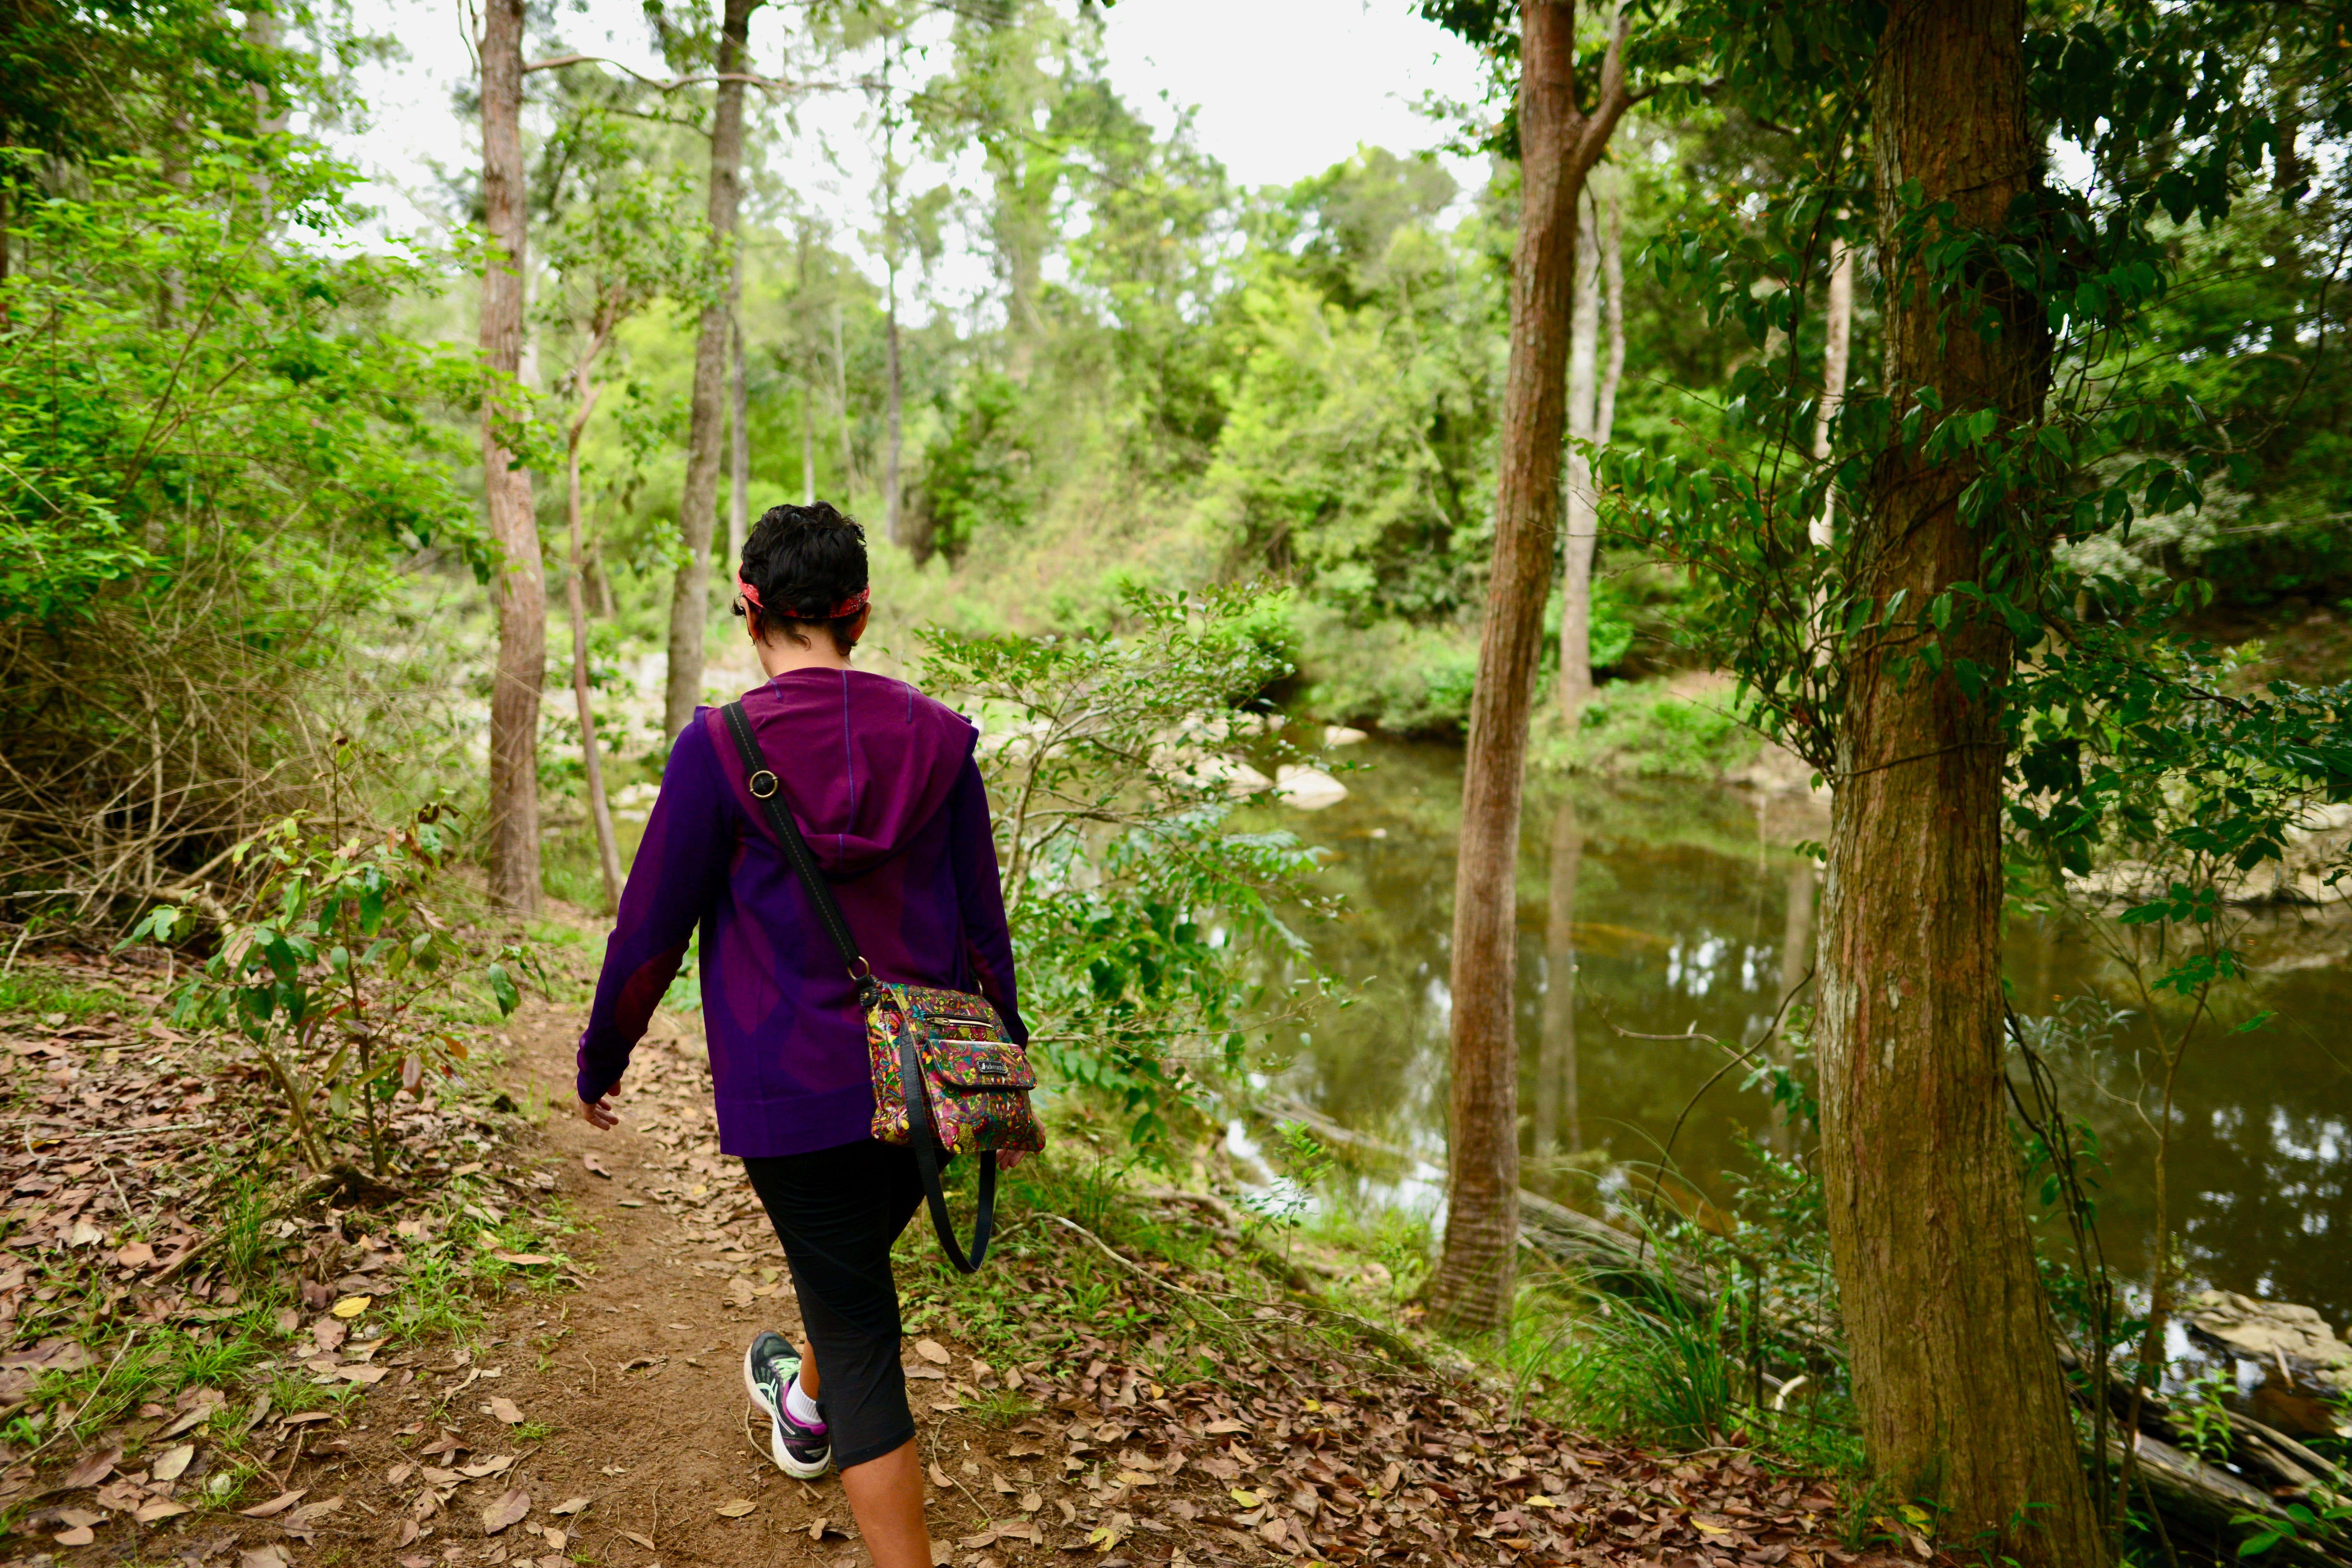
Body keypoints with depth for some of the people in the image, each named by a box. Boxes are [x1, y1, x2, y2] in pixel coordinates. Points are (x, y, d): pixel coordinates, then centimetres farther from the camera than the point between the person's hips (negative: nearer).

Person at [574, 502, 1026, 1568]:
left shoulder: (721, 748, -15)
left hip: (796, 1090, -4)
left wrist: (600, 1060, 10)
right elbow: (982, 923, 1)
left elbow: (649, 931, -7)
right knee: (856, 1254, 30)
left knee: (858, 1330, 8)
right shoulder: (935, 739, -4)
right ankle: (804, 1409, 59)